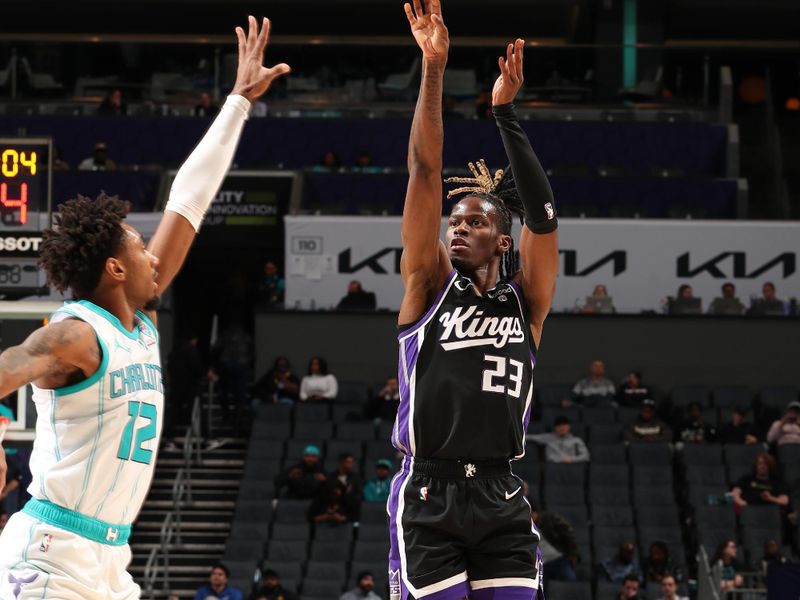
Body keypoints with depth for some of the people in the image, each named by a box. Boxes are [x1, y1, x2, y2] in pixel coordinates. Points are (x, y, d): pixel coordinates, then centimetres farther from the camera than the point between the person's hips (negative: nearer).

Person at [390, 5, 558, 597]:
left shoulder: (525, 300, 11)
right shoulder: (430, 285, 7)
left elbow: (543, 213, -2)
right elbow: (425, 173, 0)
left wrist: (506, 112, -6)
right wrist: (434, 70, -6)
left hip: (502, 503, 2)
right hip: (428, 498, -2)